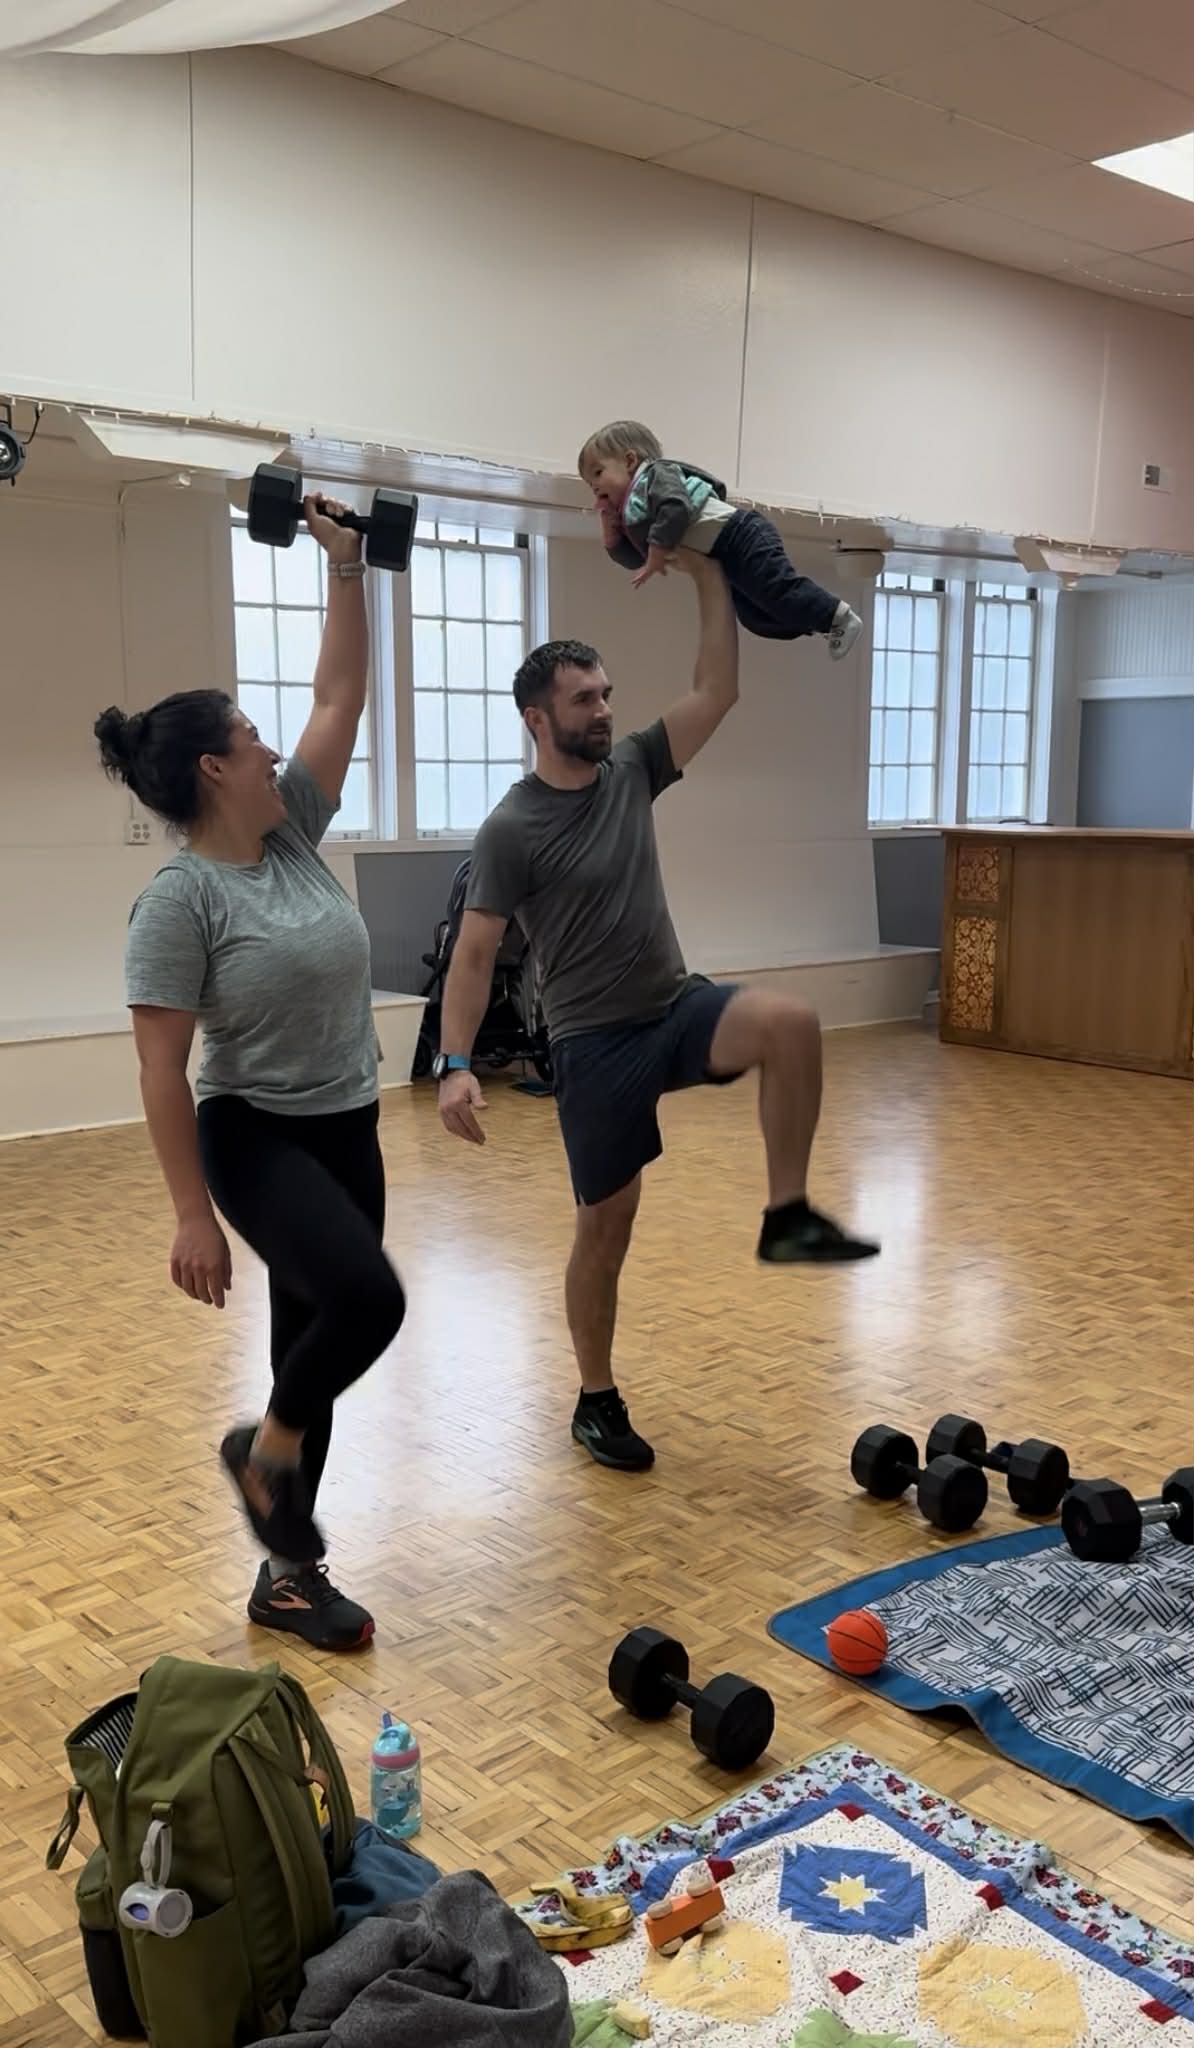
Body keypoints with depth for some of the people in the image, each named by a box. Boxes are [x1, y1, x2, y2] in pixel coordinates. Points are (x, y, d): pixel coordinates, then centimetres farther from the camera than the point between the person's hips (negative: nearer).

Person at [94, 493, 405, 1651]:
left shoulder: (294, 835, 3)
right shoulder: (180, 900, -16)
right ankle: (264, 1450, 3)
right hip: (255, 1139, -7)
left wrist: (347, 568, 4)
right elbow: (162, 1070, -17)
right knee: (368, 1298, -27)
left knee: (317, 1338, 10)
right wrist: (193, 1216, -20)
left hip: (348, 1131, 7)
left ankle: (286, 1574, 23)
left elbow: (341, 694, 8)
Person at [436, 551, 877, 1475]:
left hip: (680, 1006, 5)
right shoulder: (513, 829, -12)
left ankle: (789, 1216, -14)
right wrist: (455, 1063, -23)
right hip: (596, 1043, -5)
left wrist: (710, 577, -5)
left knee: (789, 1024, -27)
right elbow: (475, 955, -13)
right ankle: (598, 1401, 23)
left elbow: (717, 692, 2)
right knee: (607, 1223, 3)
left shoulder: (633, 769, 5)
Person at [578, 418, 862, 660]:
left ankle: (840, 615, -6)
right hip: (726, 559, 10)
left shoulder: (656, 474, -8)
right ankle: (823, 622, 13)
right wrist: (610, 526, 8)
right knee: (756, 616, 7)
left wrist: (656, 558, -21)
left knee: (777, 589, -17)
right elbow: (632, 559, 22)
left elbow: (676, 510, -25)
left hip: (740, 537, -10)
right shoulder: (631, 510, 22)